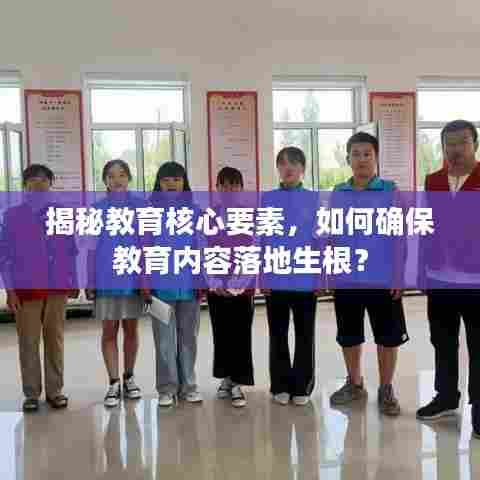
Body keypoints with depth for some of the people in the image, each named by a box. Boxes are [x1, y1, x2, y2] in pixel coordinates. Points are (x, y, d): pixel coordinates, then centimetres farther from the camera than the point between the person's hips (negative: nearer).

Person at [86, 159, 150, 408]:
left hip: (133, 276, 0)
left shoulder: (140, 206, 2)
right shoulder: (96, 209, 3)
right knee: (109, 331, 4)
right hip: (106, 278, 0)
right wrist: (88, 281, 0)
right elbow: (91, 248, 4)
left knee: (131, 329, 10)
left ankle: (129, 378, 24)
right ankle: (113, 383, 12)